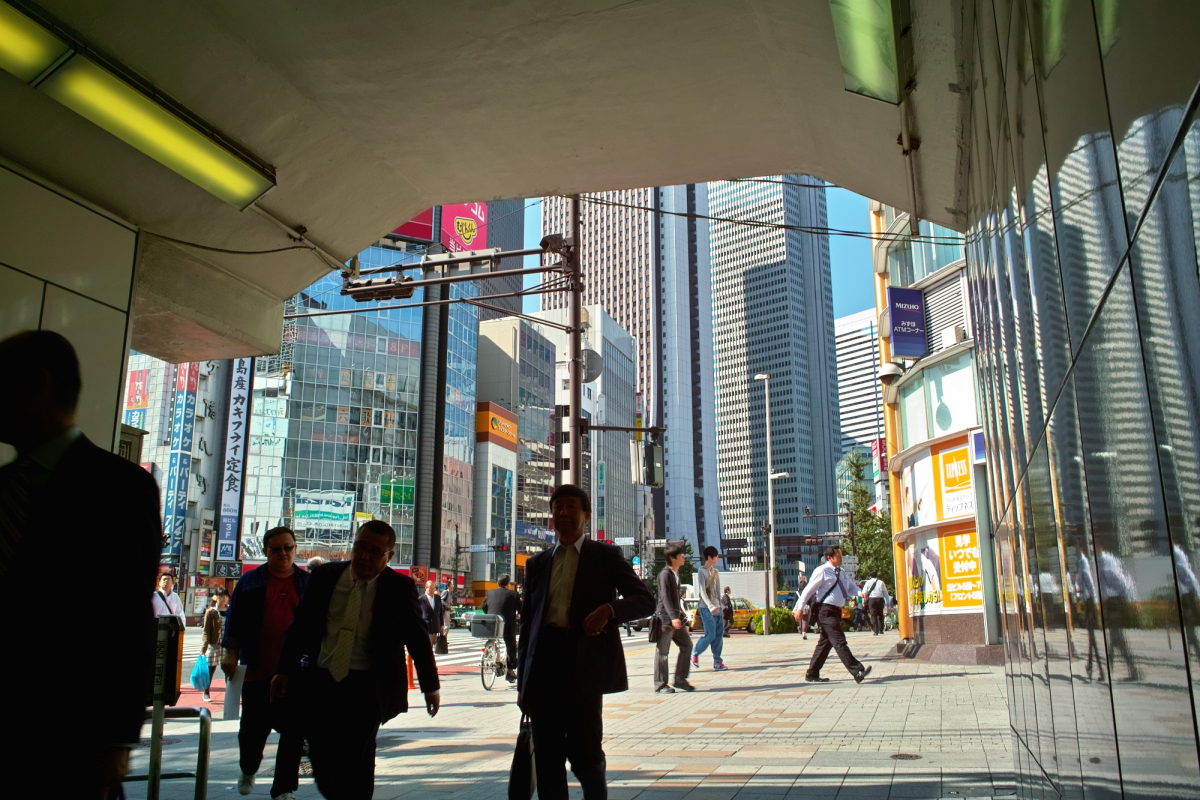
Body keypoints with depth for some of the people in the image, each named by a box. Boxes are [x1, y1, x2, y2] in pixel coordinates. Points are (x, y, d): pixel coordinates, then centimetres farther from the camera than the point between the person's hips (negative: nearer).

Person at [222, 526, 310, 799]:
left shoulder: (308, 583, 8)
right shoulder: (250, 581, 7)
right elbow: (235, 618, 6)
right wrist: (231, 653, -2)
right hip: (257, 670, 0)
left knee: (293, 731, -1)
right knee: (253, 727, 10)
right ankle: (247, 771, 39)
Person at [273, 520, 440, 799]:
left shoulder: (400, 588, -5)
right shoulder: (324, 576, 4)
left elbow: (417, 639, 3)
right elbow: (299, 626, 12)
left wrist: (430, 686, 8)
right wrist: (285, 671, 9)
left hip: (366, 688, -3)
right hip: (318, 682, 4)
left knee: (352, 770, -6)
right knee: (322, 761, 10)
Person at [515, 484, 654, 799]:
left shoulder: (606, 556, 8)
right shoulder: (537, 564, 17)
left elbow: (646, 600, 3)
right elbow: (527, 623, 17)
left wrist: (609, 609, -17)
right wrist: (522, 683, 12)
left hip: (584, 664, -3)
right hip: (543, 663, 3)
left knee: (586, 754, -1)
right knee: (547, 758, 6)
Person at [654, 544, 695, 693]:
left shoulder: (676, 574, 15)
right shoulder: (665, 574, -14)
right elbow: (665, 598, -22)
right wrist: (673, 617, -29)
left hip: (676, 617, 9)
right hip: (666, 618, -9)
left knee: (687, 645, 9)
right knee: (663, 651, -2)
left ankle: (680, 679, 15)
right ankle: (660, 683, 5)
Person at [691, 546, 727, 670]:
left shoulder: (715, 572, 15)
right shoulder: (702, 571, -9)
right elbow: (703, 591, -17)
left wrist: (720, 606, 14)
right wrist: (710, 606, -29)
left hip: (716, 608, 7)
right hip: (706, 608, -7)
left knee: (719, 635, 2)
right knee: (710, 635, -9)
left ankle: (717, 662, 5)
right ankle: (694, 653, 12)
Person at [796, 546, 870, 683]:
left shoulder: (841, 573, 16)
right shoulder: (822, 571, -9)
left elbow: (851, 587, 18)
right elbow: (809, 589, -8)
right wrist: (800, 607, -9)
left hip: (836, 611, 9)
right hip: (826, 611, -9)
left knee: (826, 642, 13)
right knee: (839, 641, -13)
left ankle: (812, 674, 21)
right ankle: (857, 671, -19)